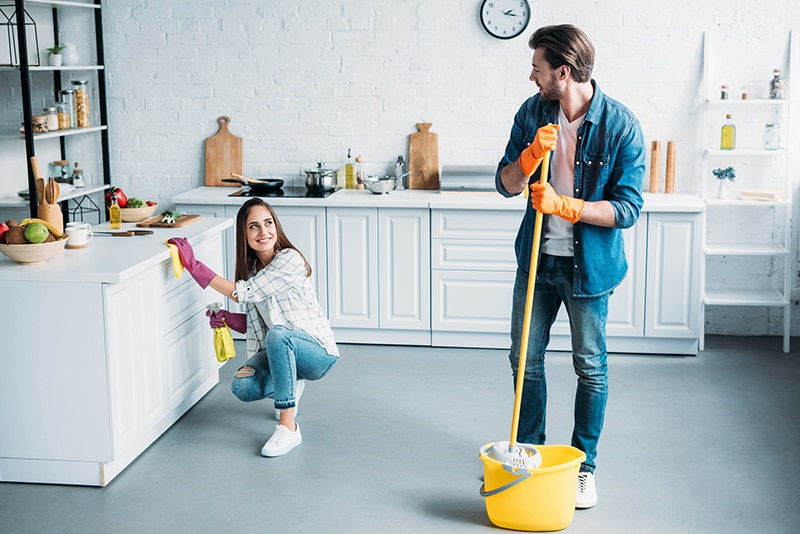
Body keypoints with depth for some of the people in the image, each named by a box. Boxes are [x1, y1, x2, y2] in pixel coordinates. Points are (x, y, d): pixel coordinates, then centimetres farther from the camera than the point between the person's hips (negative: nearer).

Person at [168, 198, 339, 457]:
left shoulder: (290, 260, -19)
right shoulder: (251, 268, 5)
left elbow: (243, 293, -24)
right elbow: (254, 323, 12)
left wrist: (194, 265, -25)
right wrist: (229, 319, -9)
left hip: (318, 352, -6)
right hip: (280, 351, 6)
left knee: (277, 335, -38)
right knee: (242, 387, -22)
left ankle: (288, 427, -31)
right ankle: (290, 385, 13)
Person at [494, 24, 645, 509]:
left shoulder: (621, 126, -16)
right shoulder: (532, 113, -3)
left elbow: (628, 208, -16)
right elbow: (506, 185, 0)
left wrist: (564, 205, -26)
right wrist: (532, 155, -20)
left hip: (588, 265, -4)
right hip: (537, 258, 4)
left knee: (591, 367, 7)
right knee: (526, 359, 12)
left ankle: (584, 465, 24)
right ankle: (529, 451, 31)